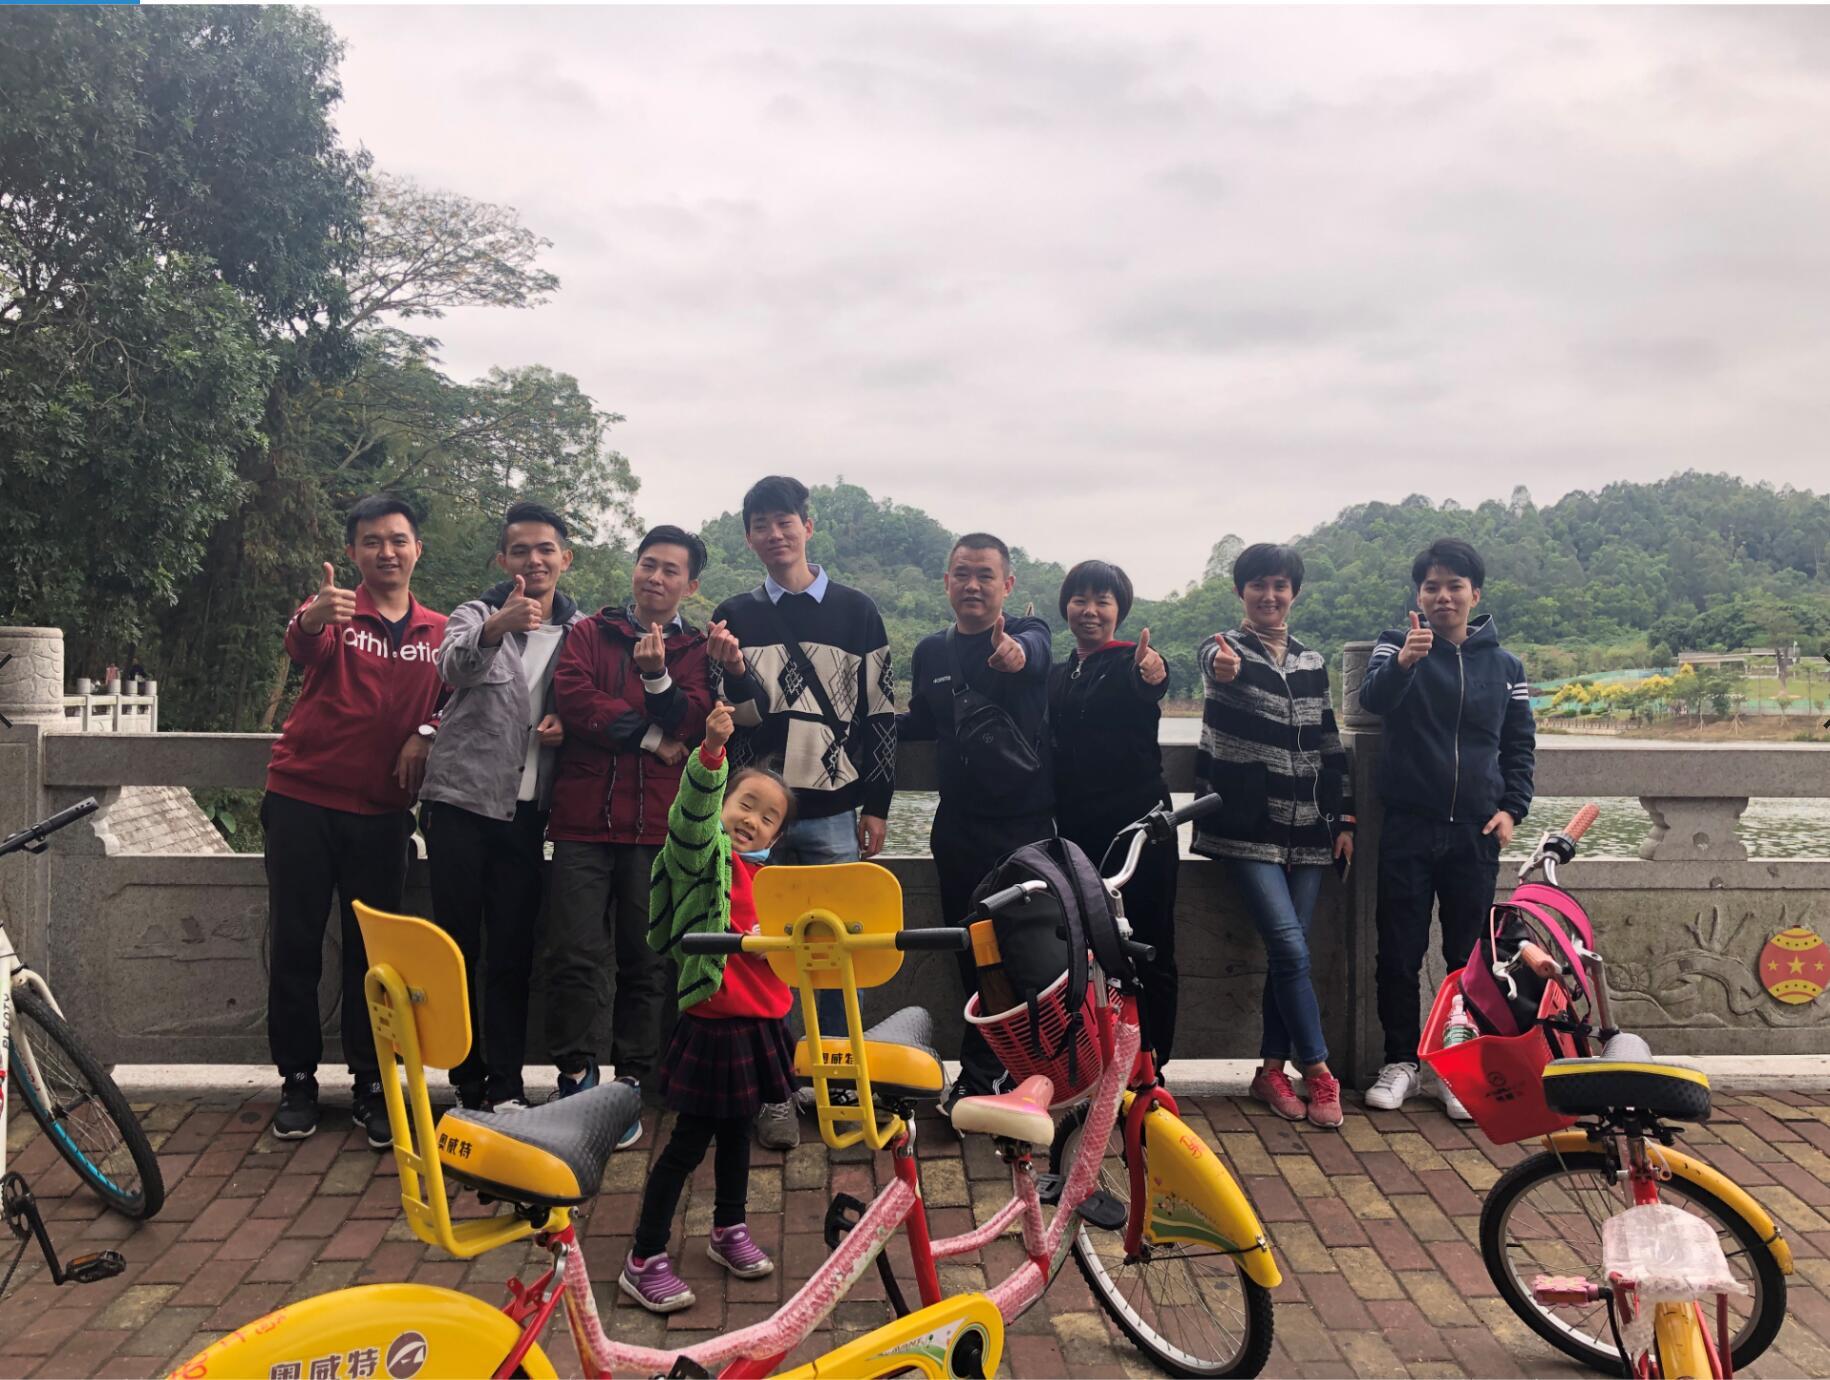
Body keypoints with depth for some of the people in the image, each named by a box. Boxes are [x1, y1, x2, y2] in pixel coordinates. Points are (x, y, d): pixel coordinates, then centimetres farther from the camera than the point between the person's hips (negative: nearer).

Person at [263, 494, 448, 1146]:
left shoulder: (439, 631, 6)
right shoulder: (335, 612, -3)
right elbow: (303, 647, -25)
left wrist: (426, 734, -9)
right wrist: (312, 619, -48)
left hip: (381, 809, 2)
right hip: (304, 799, -2)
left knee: (372, 948, 5)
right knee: (295, 944, 3)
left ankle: (371, 1084, 14)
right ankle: (297, 1081, 15)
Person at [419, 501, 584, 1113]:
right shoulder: (476, 615, 0)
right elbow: (454, 666, -23)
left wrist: (568, 726, -5)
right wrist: (500, 623, -42)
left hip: (526, 810, 2)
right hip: (460, 802, -2)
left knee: (514, 951, 4)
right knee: (459, 945, 3)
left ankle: (506, 1085, 12)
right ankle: (467, 1081, 14)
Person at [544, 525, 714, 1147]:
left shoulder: (698, 651, 12)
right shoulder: (590, 633, 13)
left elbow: (694, 724, -4)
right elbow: (572, 699, -5)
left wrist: (657, 676, -20)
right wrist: (651, 737, -7)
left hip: (659, 829, 0)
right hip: (584, 821, 0)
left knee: (646, 961, 5)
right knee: (575, 955, -3)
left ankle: (630, 1084, 15)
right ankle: (575, 1077, 9)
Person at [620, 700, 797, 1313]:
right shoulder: (705, 852, -12)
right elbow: (695, 810, -34)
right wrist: (712, 750, -48)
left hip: (759, 1022, 7)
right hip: (711, 1022, -7)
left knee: (737, 1130, 22)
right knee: (689, 1141, 0)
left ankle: (729, 1231, 41)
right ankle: (644, 1262, 12)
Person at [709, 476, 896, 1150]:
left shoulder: (856, 612, 6)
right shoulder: (736, 616, 7)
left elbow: (881, 712, 6)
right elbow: (741, 716, 0)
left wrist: (877, 803, 2)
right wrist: (735, 675, -21)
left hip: (835, 809, 0)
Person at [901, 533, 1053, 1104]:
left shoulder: (1028, 634, -5)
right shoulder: (931, 651, 7)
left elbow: (1033, 651, -31)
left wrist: (1015, 652, -55)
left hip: (1026, 822, -3)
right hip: (959, 827, 4)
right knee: (971, 951, 11)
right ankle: (980, 1070, 24)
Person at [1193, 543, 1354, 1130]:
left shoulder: (1313, 662, 14)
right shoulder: (1225, 648, -1)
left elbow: (1330, 746, 17)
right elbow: (1220, 664, -28)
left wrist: (1343, 819, 10)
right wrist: (1223, 667, -53)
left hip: (1306, 830, 5)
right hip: (1248, 828, -5)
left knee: (1288, 952, 4)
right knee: (1291, 949, -13)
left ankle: (1273, 1070, 15)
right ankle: (1318, 1071, -2)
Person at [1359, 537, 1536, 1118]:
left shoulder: (1505, 666, 10)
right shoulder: (1396, 646, 2)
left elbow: (1520, 744, 15)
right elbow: (1373, 698, -17)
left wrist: (1511, 808, 0)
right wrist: (1402, 663, -39)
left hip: (1475, 833, 2)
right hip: (1408, 829, -1)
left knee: (1470, 959, 5)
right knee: (1398, 954, 3)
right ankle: (1401, 1060, 17)